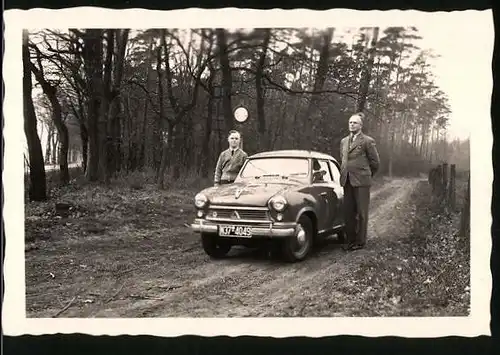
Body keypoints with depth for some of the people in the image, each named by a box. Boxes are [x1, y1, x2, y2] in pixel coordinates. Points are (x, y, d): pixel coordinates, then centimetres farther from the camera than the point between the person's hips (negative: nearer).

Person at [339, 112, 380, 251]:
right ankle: (350, 240, 14)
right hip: (347, 181, 5)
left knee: (361, 212, 0)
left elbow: (375, 162, 2)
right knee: (348, 212, 6)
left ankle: (360, 241, 6)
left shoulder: (368, 141, -3)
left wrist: (366, 175, 10)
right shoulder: (344, 141, 16)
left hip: (361, 181, -5)